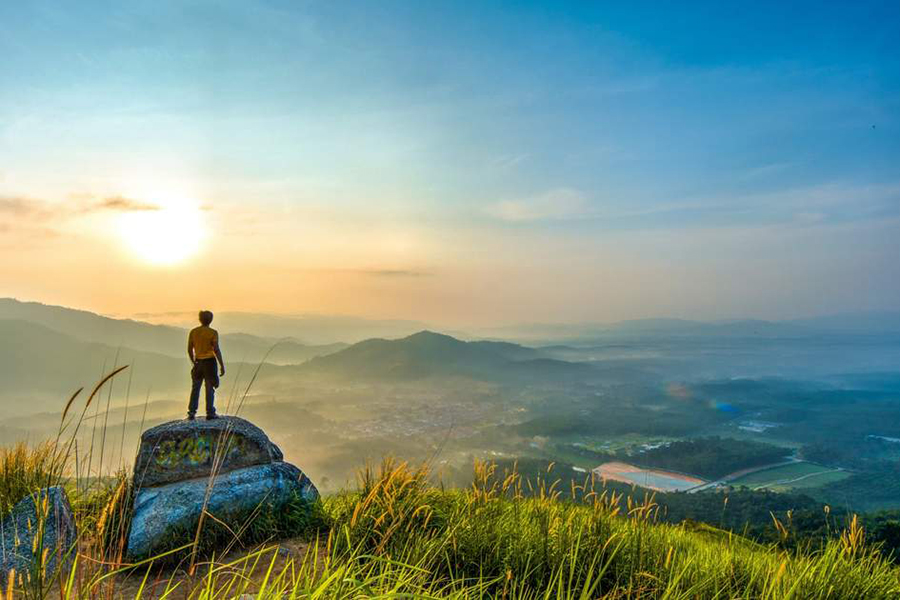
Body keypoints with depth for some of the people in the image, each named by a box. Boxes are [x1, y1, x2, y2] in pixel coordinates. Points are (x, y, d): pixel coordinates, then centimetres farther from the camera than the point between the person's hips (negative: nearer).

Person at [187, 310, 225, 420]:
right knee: (210, 388, 3)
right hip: (210, 362, -3)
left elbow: (189, 350, 5)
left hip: (198, 362, 4)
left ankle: (191, 412, 11)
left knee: (195, 387, 14)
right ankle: (210, 413, 5)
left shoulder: (193, 332, 1)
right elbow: (216, 350, -16)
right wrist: (222, 366, -11)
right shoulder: (213, 333, -11)